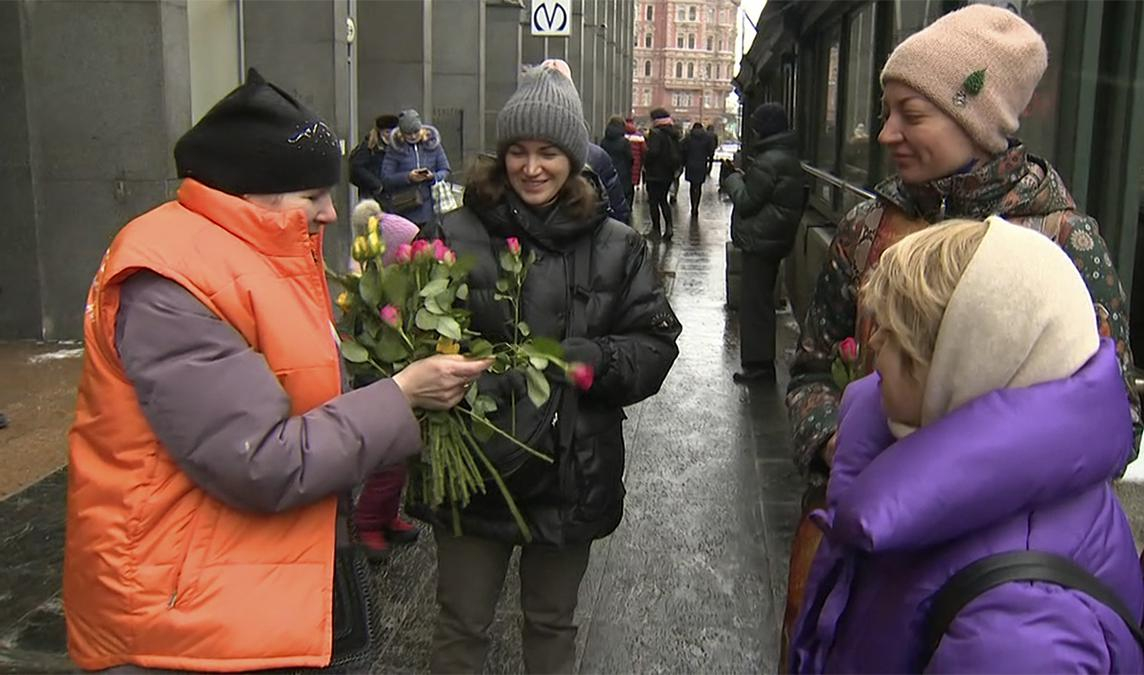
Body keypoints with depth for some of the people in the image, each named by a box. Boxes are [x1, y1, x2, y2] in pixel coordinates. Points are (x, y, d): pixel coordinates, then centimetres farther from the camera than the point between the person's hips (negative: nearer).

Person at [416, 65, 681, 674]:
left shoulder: (616, 247, 1)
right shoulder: (455, 236, -6)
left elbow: (655, 341, 0)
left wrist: (589, 360, -17)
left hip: (574, 473, 2)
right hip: (474, 468, -2)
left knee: (553, 624, 23)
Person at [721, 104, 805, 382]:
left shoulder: (769, 161, -20)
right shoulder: (789, 157, 12)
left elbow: (747, 200, -17)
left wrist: (732, 177, -2)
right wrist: (742, 176, 10)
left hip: (760, 241, -10)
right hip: (774, 240, 10)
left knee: (756, 302, -4)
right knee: (762, 299, 19)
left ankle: (759, 362, 1)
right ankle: (761, 360, 29)